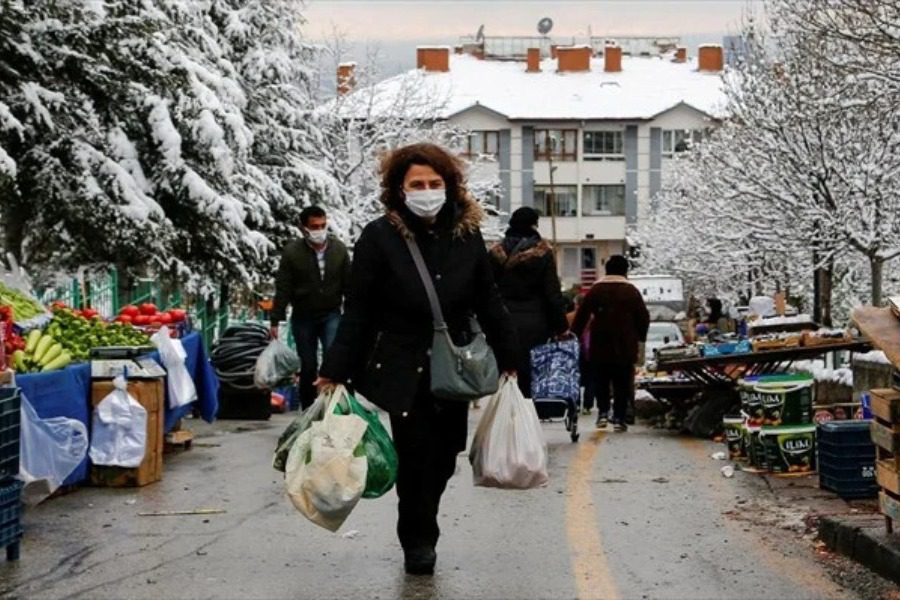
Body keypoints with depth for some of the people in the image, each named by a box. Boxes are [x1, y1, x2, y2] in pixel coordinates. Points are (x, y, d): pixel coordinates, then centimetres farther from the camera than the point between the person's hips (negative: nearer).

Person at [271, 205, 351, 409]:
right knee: (308, 366, 8)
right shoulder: (292, 252, -9)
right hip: (303, 317, 0)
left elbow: (348, 284, 1)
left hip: (331, 315, 0)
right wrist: (276, 320, -10)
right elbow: (282, 289, -8)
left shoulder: (339, 249, -4)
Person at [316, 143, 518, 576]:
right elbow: (358, 311, -6)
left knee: (443, 457, 8)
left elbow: (488, 302, 11)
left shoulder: (467, 236, 2)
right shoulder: (379, 237, -8)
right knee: (415, 454, -4)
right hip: (402, 370, -3)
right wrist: (334, 372, -8)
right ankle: (418, 541, 17)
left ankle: (421, 534, 29)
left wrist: (507, 358, 13)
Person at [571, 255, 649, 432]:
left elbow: (582, 315, 0)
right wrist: (641, 340, 11)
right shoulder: (631, 291, 2)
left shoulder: (596, 289, 3)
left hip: (600, 345, 1)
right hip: (624, 346, -1)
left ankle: (603, 412, 3)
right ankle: (619, 418, -1)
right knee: (622, 383, 4)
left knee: (601, 381, 13)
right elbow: (644, 318, 1)